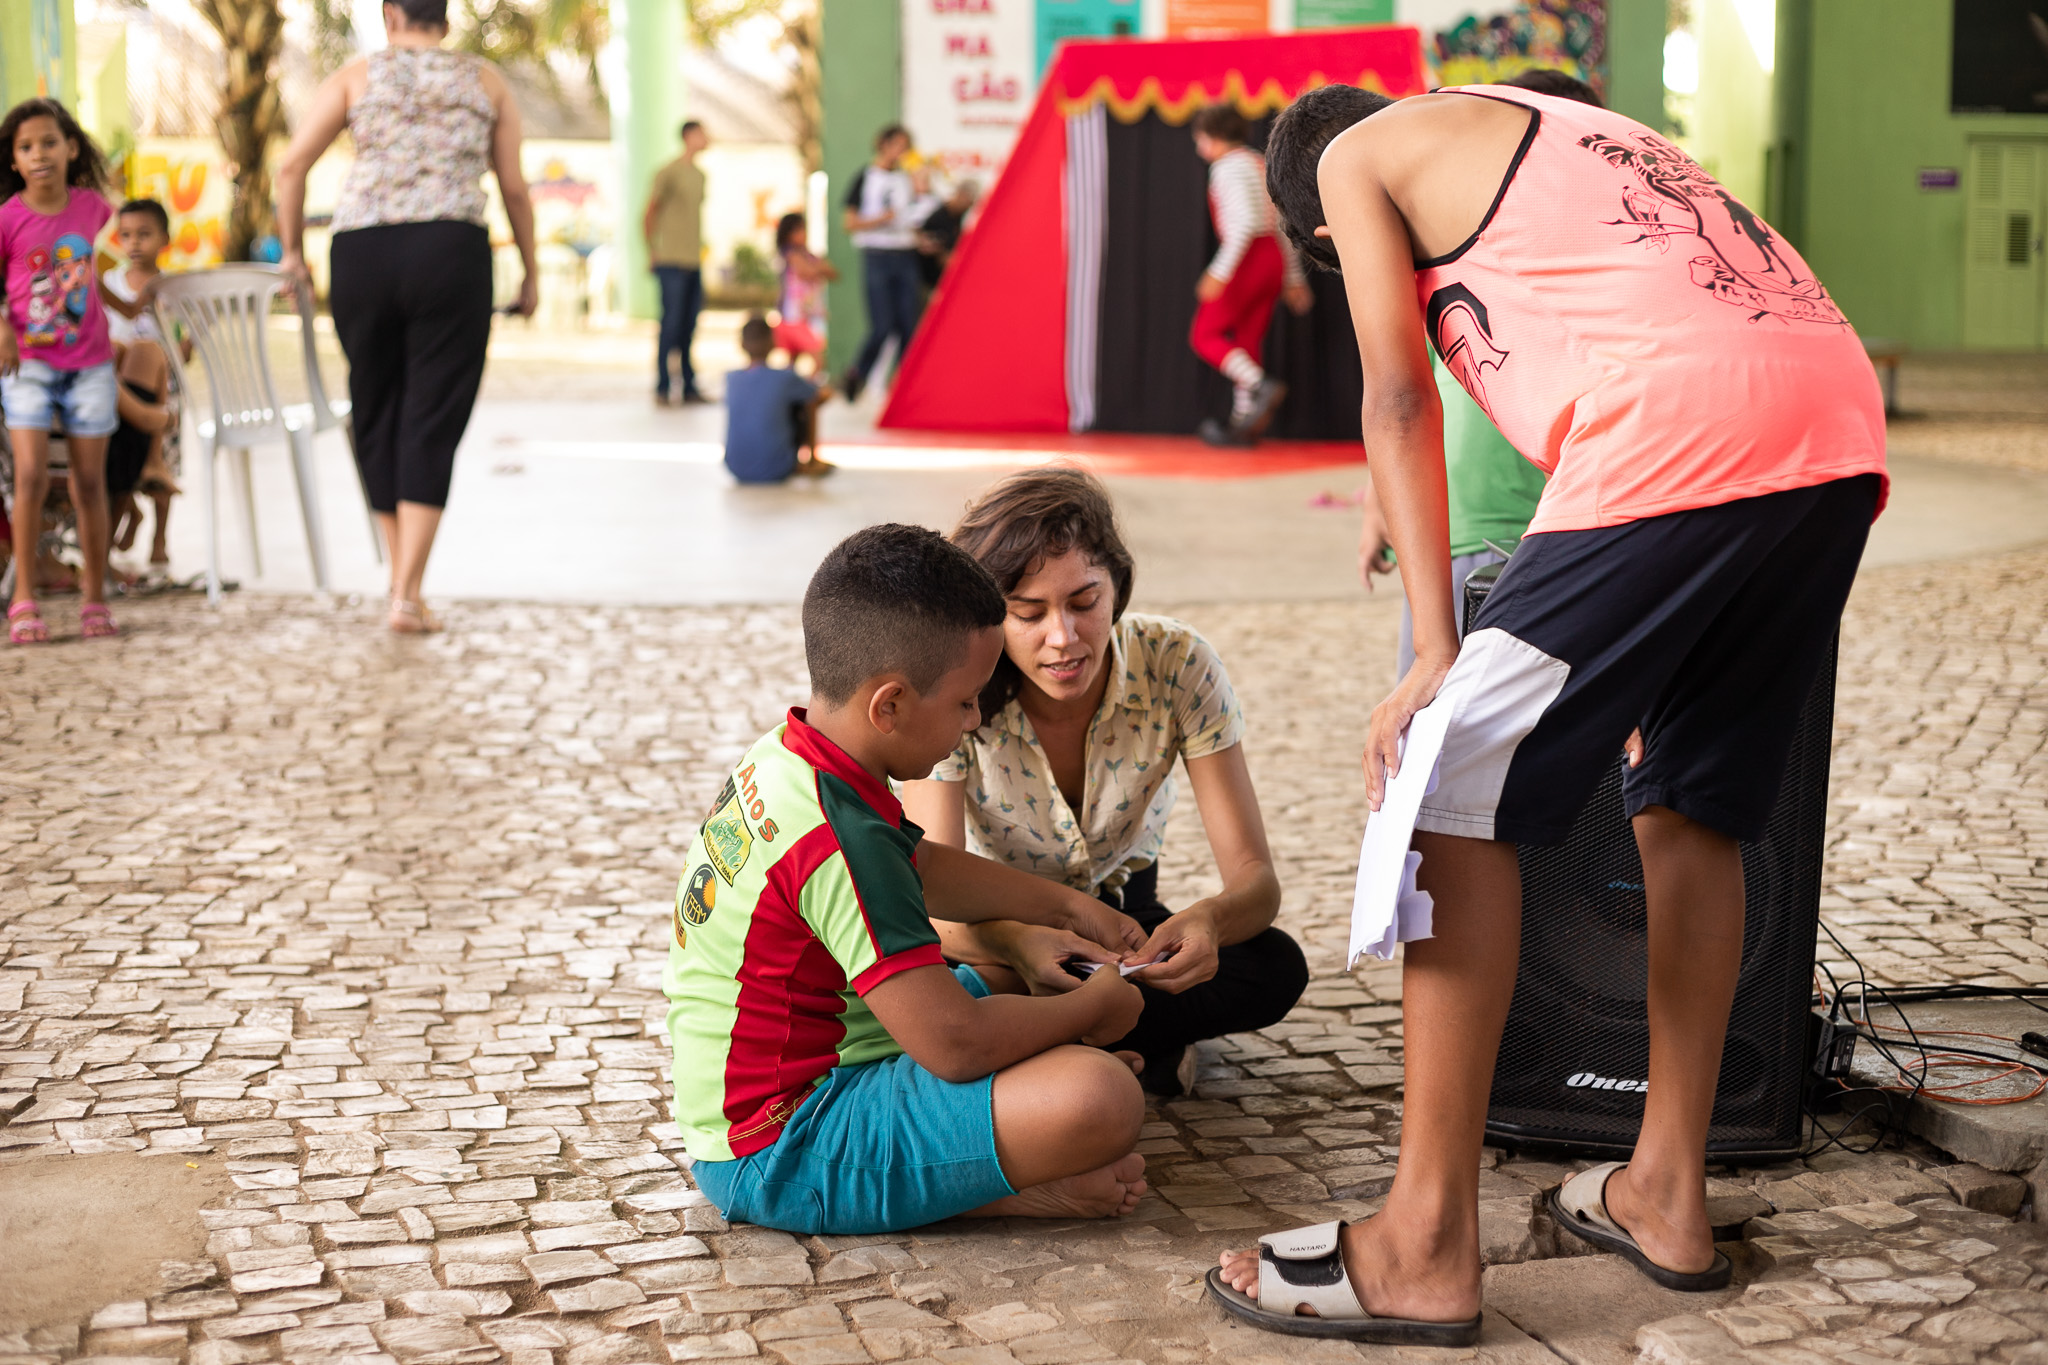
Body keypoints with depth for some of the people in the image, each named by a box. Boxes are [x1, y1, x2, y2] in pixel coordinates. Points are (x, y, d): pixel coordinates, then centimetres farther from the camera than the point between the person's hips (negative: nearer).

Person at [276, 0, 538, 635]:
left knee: (377, 415, 15)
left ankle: (403, 579, 21)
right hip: (451, 251, -1)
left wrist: (293, 250, 14)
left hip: (361, 254, 1)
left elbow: (292, 165, 3)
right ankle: (407, 596, -8)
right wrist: (530, 273, 20)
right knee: (433, 422, 1)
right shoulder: (487, 81, 14)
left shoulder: (358, 76, 12)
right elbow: (514, 187, 11)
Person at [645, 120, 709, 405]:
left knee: (689, 328, 8)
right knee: (672, 325, -7)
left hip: (694, 263, 7)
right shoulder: (668, 173, -8)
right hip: (671, 263, -7)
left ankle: (689, 388, 11)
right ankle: (662, 389, 0)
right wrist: (653, 253, -2)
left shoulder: (700, 174, 16)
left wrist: (699, 250, 16)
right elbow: (648, 216, -4)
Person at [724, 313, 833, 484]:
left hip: (737, 470, 3)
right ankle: (812, 461, 26)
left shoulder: (731, 380, 1)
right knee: (808, 401, 16)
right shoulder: (786, 379, -9)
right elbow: (824, 395, 10)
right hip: (776, 472, -3)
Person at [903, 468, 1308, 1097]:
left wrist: (1208, 919, -51)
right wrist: (1020, 944, -58)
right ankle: (1143, 1045, -13)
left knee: (1277, 970, -27)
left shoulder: (1178, 665, -25)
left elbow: (1256, 877, -26)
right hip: (995, 921, -1)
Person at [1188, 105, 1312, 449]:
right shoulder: (1262, 165, 19)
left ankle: (1262, 385, -19)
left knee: (1205, 336, -1)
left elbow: (1246, 221, -21)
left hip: (1246, 256, -9)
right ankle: (1244, 423, 11)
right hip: (1274, 256, 9)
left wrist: (1219, 272, -23)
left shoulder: (1229, 167, -9)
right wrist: (1293, 277, 21)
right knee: (1247, 340, 12)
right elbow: (1283, 224, 19)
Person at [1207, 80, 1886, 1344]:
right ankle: (1667, 1193, 28)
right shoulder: (1562, 130, 37)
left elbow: (1403, 402, 8)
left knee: (1457, 800, -2)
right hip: (1842, 429, 8)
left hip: (1685, 433, -8)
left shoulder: (1355, 155, 16)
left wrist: (1437, 659, 4)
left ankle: (1427, 1248, 0)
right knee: (1688, 804, 21)